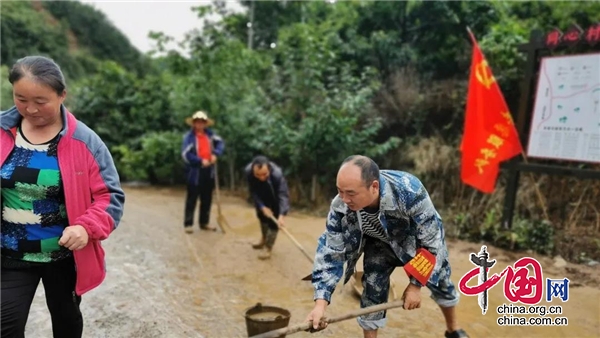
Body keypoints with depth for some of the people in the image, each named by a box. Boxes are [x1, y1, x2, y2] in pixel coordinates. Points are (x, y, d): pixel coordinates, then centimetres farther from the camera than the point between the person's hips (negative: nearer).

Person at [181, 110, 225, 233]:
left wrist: (215, 154, -12)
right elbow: (186, 154, -16)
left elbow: (220, 143, 5)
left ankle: (204, 222, 24)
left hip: (208, 170, 6)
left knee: (207, 198, 12)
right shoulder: (189, 136, -9)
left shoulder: (210, 134, 6)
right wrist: (200, 161, -21)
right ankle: (188, 224, 10)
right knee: (192, 199, 1)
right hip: (194, 171, -5)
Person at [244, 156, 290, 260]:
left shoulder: (277, 174, -44)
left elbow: (283, 195, -45)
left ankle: (268, 247, 2)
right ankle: (264, 238, 40)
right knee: (261, 215, 17)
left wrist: (282, 215, -56)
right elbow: (253, 192, -23)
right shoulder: (248, 171, -35)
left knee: (273, 218, -11)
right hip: (261, 195, 4)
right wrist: (262, 207, -30)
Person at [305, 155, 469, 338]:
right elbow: (329, 252, -25)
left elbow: (431, 239, -29)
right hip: (380, 243, 1)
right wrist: (320, 302, -33)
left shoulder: (408, 190, -44)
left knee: (440, 283, 16)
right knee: (371, 292, -8)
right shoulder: (340, 207, -34)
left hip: (419, 241, -1)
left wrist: (416, 284, -22)